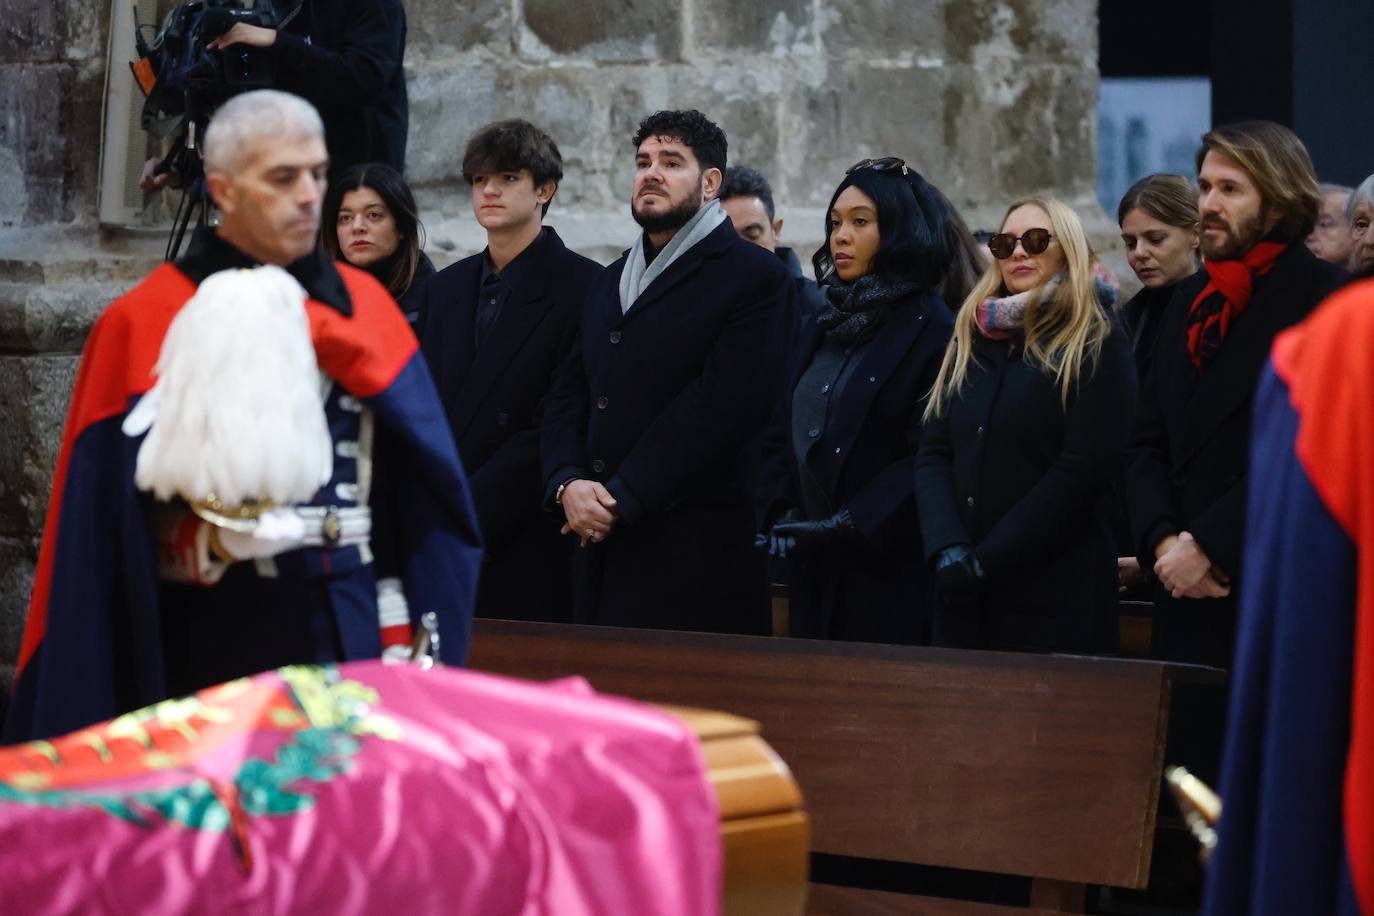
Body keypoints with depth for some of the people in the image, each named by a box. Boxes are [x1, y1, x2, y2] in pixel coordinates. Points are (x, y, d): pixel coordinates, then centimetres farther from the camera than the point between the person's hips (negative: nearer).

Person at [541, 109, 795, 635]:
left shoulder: (757, 280, -3)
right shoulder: (610, 282, 21)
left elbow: (717, 406, -13)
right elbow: (567, 399, 14)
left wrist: (621, 500, -15)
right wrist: (568, 484, -6)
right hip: (602, 545, 6)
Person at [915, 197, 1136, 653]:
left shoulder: (1098, 344, -2)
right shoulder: (972, 338, 14)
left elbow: (1083, 471, -12)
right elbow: (933, 454, 8)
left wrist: (987, 562, -16)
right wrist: (947, 550, -10)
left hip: (1055, 597, -5)